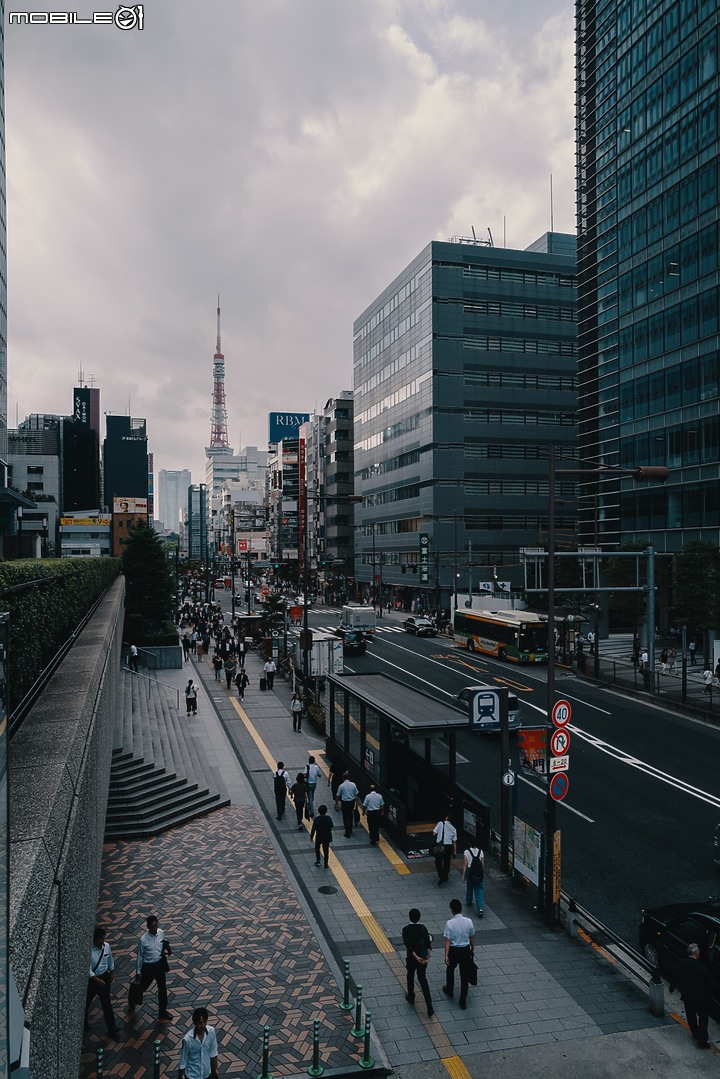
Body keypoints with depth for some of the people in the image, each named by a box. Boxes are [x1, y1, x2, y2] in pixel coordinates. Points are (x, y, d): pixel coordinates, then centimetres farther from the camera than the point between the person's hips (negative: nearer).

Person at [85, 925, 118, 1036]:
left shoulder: (107, 946, -11)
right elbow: (87, 968, -26)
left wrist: (112, 973, 14)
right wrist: (97, 980, -28)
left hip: (104, 977, 3)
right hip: (91, 979, -3)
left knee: (106, 1003, 10)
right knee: (86, 1002, 20)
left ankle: (112, 1028, 22)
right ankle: (83, 1022, 49)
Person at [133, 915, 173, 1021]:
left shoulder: (161, 933, -11)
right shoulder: (144, 939, -24)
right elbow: (140, 956, -11)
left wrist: (167, 950, -12)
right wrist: (138, 972, -4)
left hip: (160, 965, 4)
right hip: (148, 967, -4)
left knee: (163, 989, 12)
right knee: (142, 987, 18)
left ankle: (162, 1011, 32)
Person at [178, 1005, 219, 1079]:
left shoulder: (211, 1031, -16)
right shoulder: (188, 1039, -28)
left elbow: (213, 1052, 0)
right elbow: (182, 1062, -15)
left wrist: (215, 1069, 8)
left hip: (206, 1073, 4)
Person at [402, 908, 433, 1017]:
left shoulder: (406, 929, -17)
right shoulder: (423, 928, -8)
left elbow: (408, 945, -22)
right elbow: (428, 942, -15)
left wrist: (416, 957, -22)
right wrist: (428, 955, -18)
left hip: (412, 958, -2)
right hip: (423, 957, 3)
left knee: (410, 977, 23)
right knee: (423, 979, 13)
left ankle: (411, 997, 43)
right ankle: (429, 1006, 5)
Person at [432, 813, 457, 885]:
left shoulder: (440, 824, -8)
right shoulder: (453, 828, 4)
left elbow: (434, 833, -11)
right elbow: (454, 842, 4)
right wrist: (454, 852, 10)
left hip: (440, 846, -4)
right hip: (449, 846, 4)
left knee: (438, 862, 9)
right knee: (447, 862, 20)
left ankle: (441, 877, -2)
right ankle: (446, 877, 33)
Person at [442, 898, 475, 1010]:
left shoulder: (450, 923, -21)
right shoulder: (468, 921, -12)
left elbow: (447, 940, -18)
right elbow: (472, 937, 0)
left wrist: (446, 955, -10)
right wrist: (472, 949, 16)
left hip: (453, 950, -2)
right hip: (466, 950, 2)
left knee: (450, 970, 26)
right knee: (465, 975, 13)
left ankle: (449, 990, 46)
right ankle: (463, 1001, 18)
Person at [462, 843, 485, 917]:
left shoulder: (467, 852, -10)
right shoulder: (480, 852, -4)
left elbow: (465, 864, -8)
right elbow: (483, 864, 1)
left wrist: (463, 875, 0)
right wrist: (483, 873, 15)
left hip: (470, 872, -1)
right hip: (479, 874, 1)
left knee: (469, 888, 22)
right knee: (479, 890, 3)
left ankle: (468, 902, 43)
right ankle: (480, 908, -10)